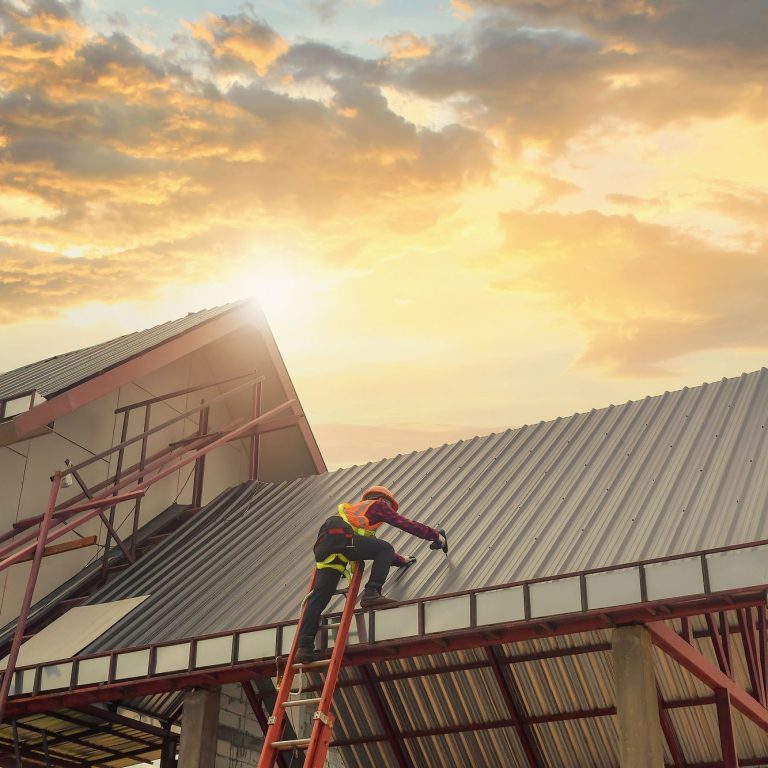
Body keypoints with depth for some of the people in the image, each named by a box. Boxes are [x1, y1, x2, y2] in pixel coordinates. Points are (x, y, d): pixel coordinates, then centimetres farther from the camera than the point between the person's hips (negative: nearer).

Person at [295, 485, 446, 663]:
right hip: (340, 535, -8)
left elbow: (376, 548, 48)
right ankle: (371, 593, -14)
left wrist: (401, 561, 51)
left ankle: (304, 647, -7)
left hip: (323, 546, 8)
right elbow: (406, 524, 17)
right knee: (386, 549, 1)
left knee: (319, 597, 1)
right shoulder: (378, 505, 23)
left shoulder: (357, 509, 44)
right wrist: (436, 535, 27)